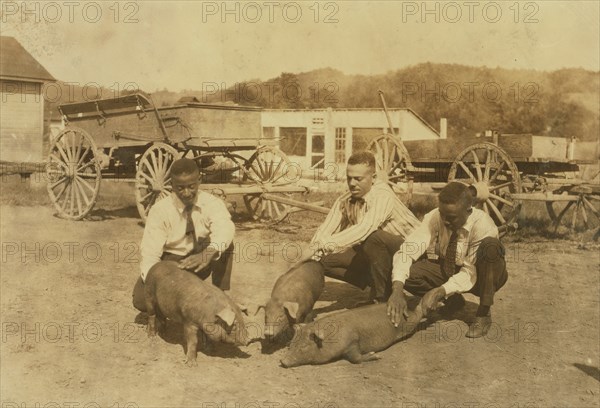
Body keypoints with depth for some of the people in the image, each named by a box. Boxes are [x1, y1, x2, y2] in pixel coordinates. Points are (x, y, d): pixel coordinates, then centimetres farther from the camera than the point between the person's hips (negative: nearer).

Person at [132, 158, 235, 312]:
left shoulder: (212, 203, -14)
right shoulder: (160, 211, -15)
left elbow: (225, 228, -36)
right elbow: (150, 253, -21)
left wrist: (208, 254, -58)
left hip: (200, 264, 1)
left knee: (224, 242, -29)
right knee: (141, 300, -28)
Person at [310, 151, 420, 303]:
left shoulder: (383, 195, -25)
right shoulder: (344, 200, -3)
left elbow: (366, 228, -42)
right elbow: (325, 230, -9)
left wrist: (328, 244, -50)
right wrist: (311, 252, -31)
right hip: (370, 253, 7)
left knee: (374, 237, -38)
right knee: (325, 259, -8)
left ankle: (380, 298, -21)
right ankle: (375, 285, 4)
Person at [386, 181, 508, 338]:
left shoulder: (482, 225, -30)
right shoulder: (433, 218, -22)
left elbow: (471, 273, -29)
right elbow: (407, 251, -30)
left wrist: (440, 291, -43)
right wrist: (397, 290, -46)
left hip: (480, 277, -3)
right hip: (448, 271, 3)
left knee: (490, 246, -36)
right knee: (407, 272, -24)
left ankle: (483, 314, -20)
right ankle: (453, 301, 3)